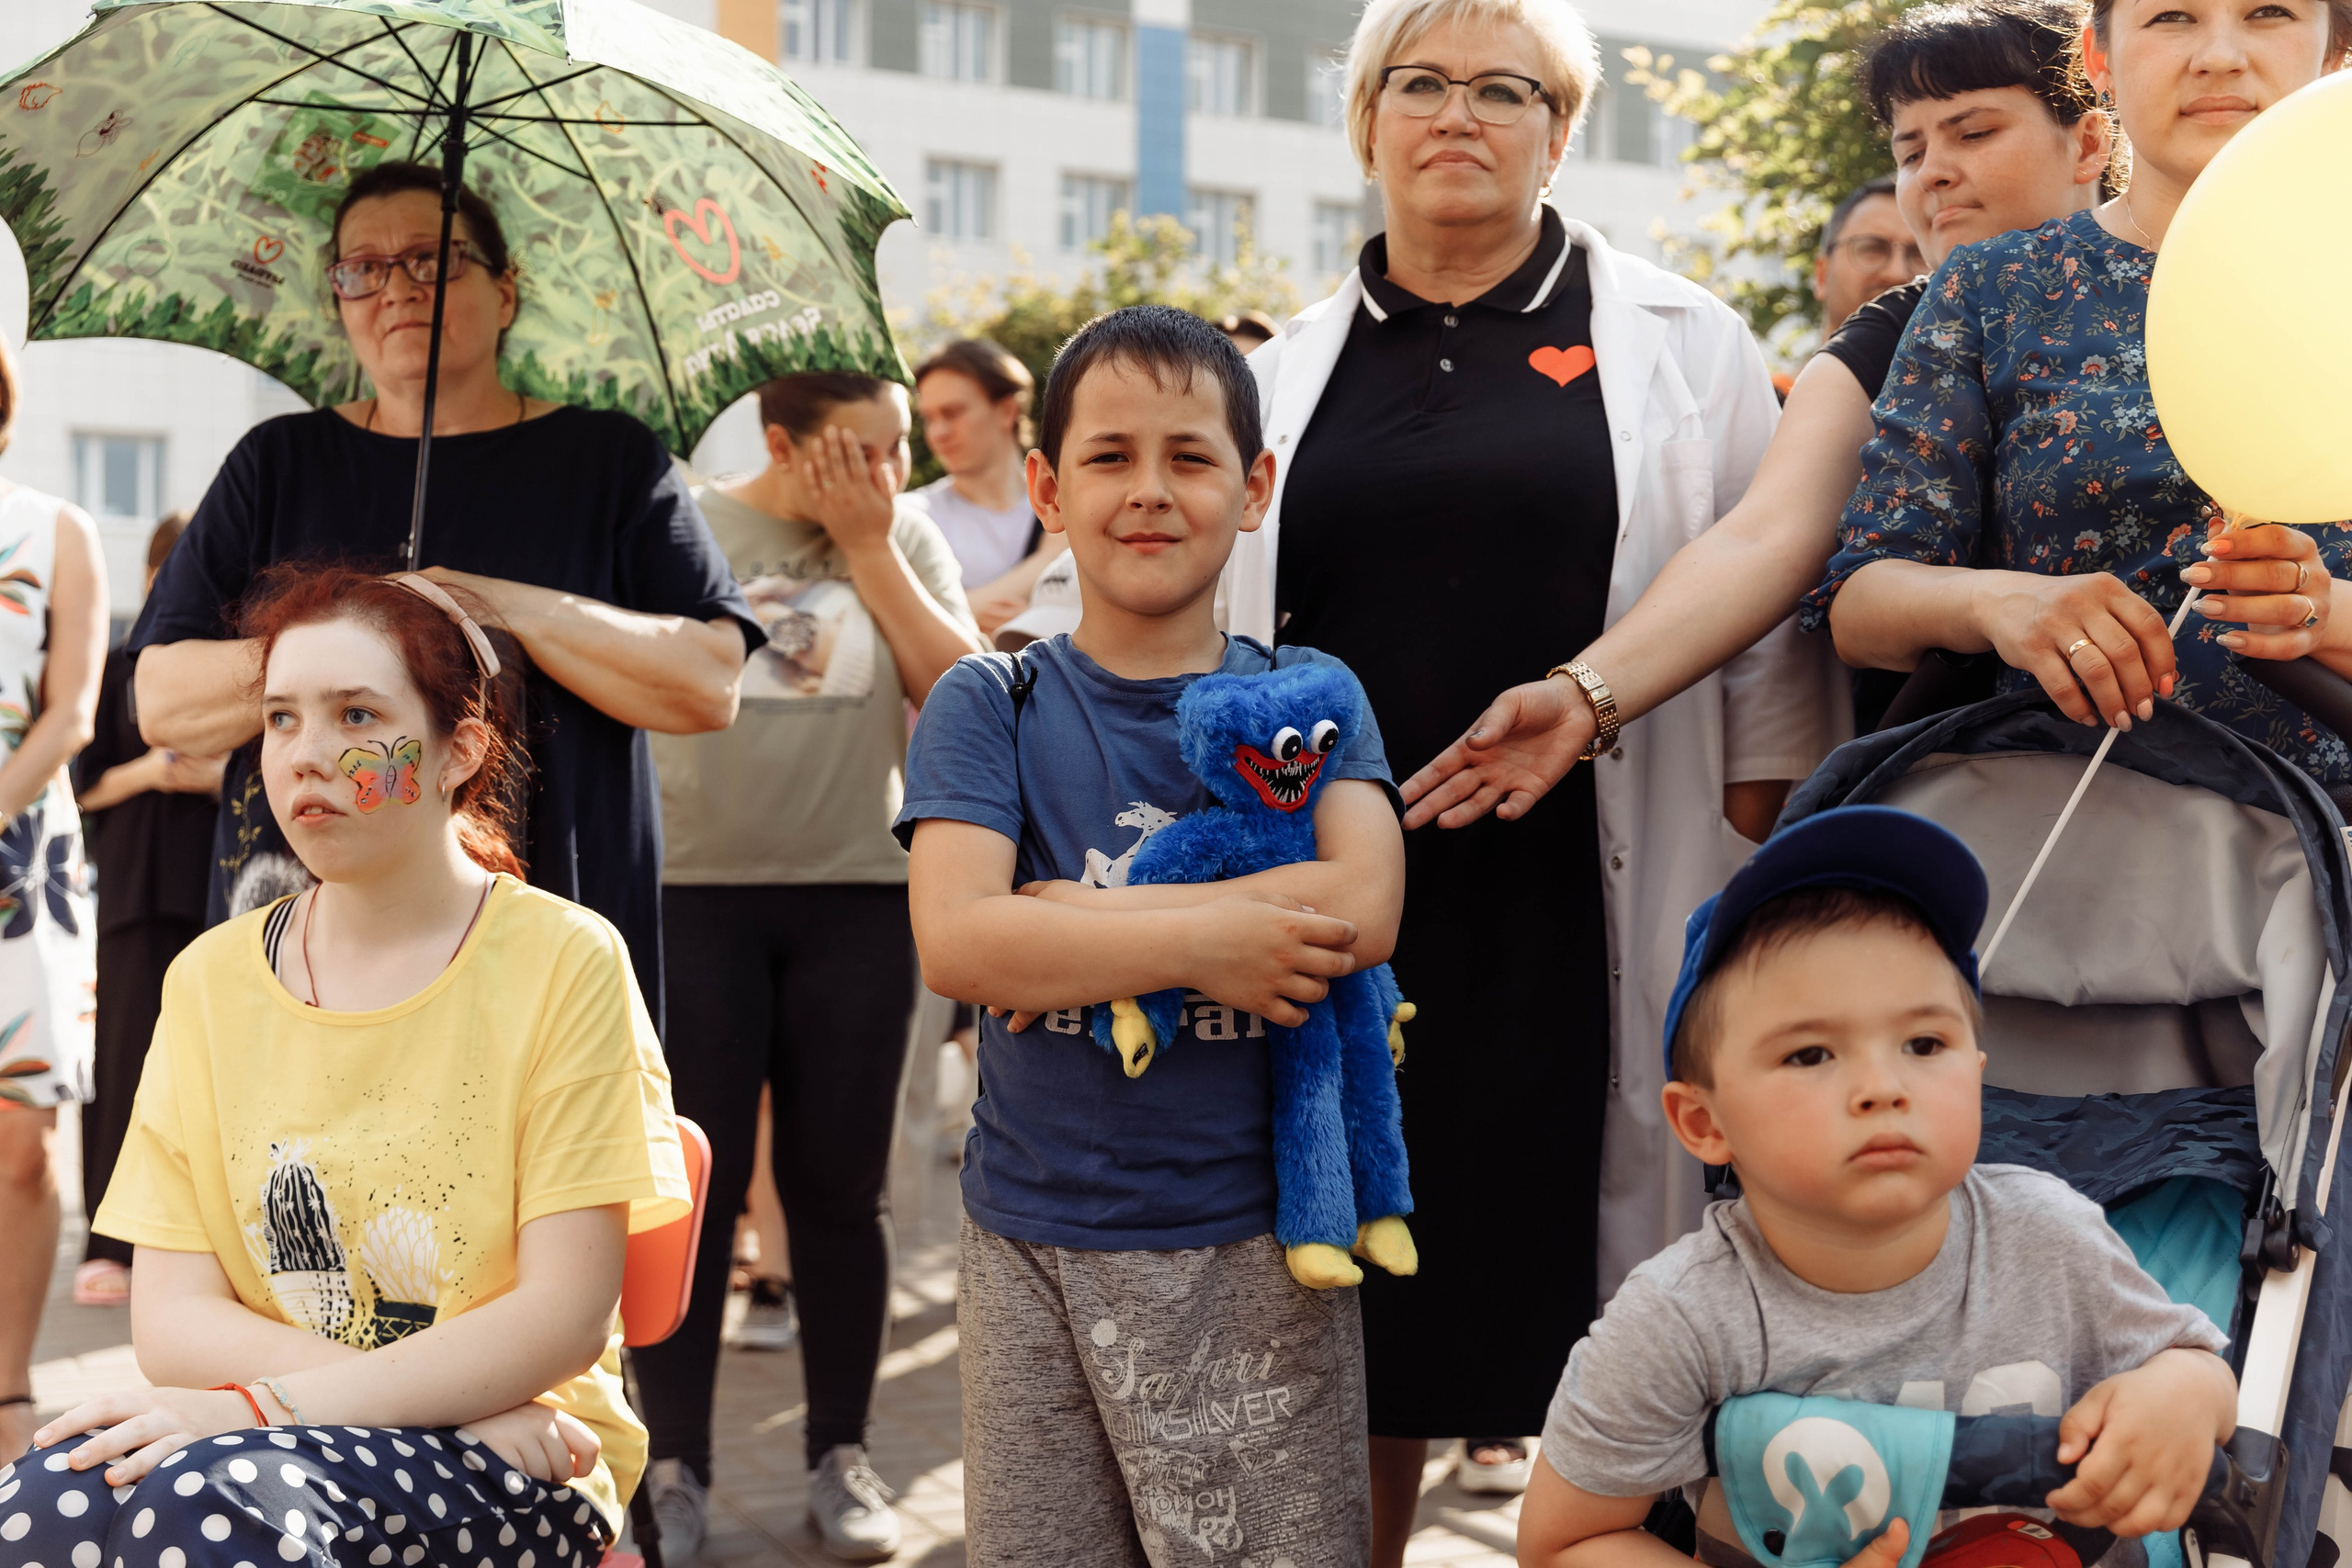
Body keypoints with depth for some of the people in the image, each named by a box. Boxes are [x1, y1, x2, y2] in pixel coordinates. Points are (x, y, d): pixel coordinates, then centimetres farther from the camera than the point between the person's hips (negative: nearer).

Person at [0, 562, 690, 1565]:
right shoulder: (210, 979, 8)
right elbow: (172, 1320, 1)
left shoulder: (565, 962, -4)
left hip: (512, 1474, -3)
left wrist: (261, 1403, -19)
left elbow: (566, 1316, -9)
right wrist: (461, 1396, -14)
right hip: (275, 1443, 4)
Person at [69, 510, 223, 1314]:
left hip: (224, 884, 0)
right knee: (129, 1052, -7)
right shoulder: (120, 667, 9)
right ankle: (112, 1246, -5)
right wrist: (144, 772, -13)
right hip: (137, 885, 0)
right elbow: (81, 784, 6)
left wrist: (220, 777, -14)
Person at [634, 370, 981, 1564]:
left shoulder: (906, 539, 6)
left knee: (837, 1184, 7)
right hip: (691, 891, -1)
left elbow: (962, 689, -6)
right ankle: (675, 1465, 12)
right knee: (690, 1182, 2)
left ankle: (840, 1456, 19)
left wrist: (867, 547, -5)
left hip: (856, 895, 2)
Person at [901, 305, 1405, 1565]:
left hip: (1254, 1246, 0)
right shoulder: (992, 706, 2)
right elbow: (954, 941, -13)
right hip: (1030, 1243, 1)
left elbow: (1359, 910, -15)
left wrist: (1070, 922, -15)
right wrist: (1197, 944, -19)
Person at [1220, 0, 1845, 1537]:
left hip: (1585, 906, -2)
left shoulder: (1680, 343, 6)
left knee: (1595, 1323, 3)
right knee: (1356, 1324, 9)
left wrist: (1761, 881, -2)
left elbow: (1769, 622, 4)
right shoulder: (1292, 374, 13)